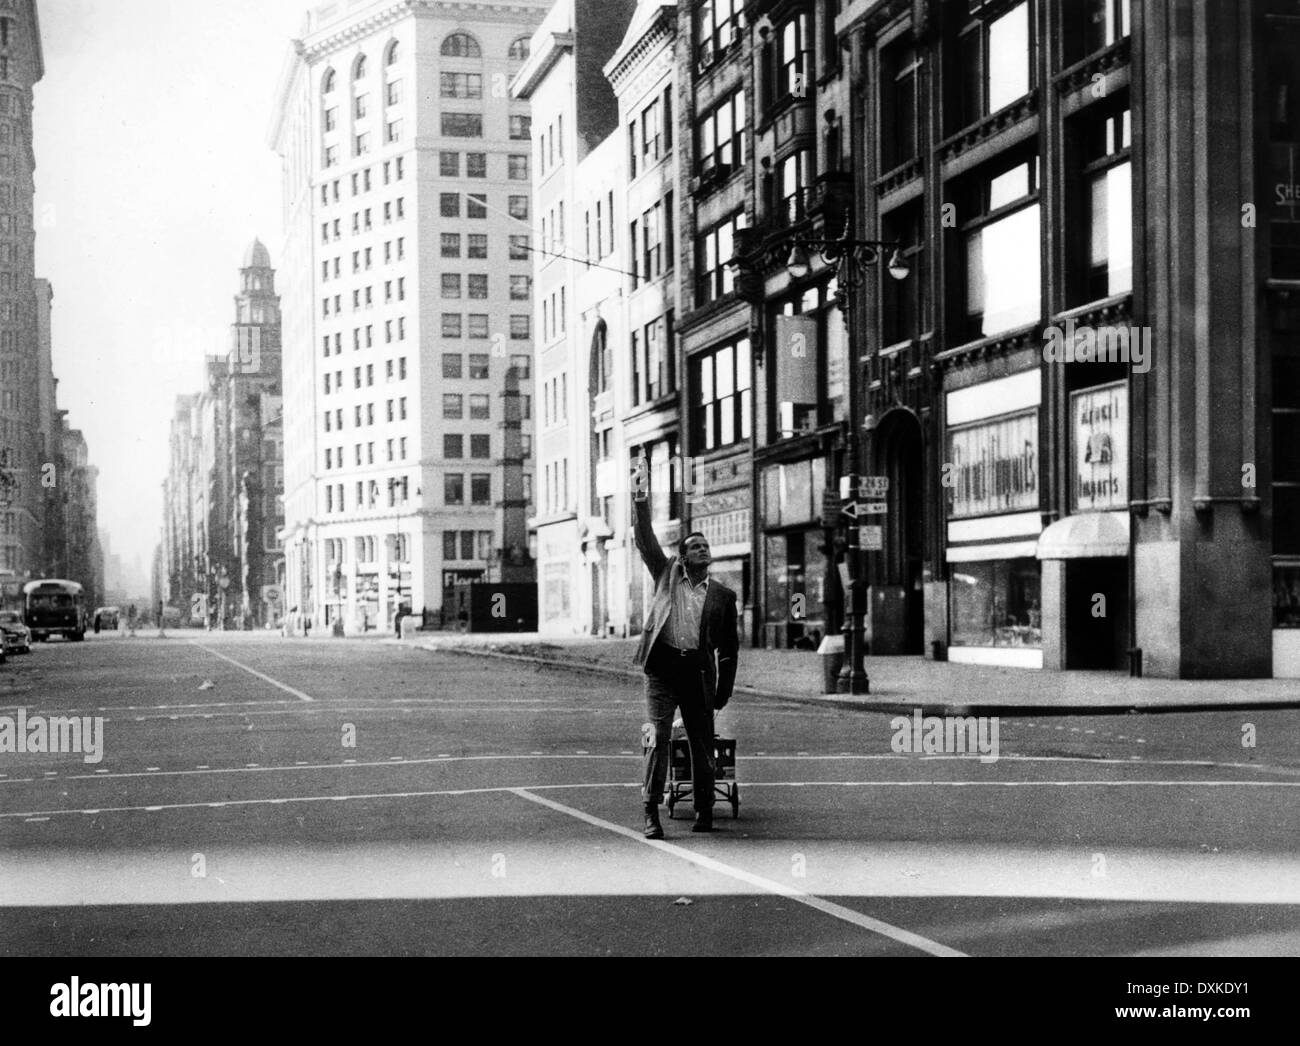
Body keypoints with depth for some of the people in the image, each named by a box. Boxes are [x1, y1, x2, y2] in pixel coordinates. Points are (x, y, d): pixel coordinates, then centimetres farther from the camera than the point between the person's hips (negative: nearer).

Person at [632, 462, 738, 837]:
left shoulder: (723, 595, 11)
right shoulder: (667, 575, 10)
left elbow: (729, 647, 12)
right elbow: (645, 540, 2)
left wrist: (724, 690, 6)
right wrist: (641, 499, -9)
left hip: (699, 671, 1)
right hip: (662, 668, -1)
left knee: (702, 744, 6)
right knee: (658, 739, -8)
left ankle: (704, 810, 20)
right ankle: (651, 812, -6)